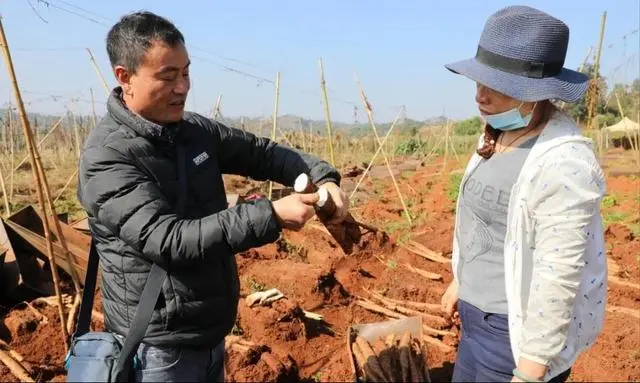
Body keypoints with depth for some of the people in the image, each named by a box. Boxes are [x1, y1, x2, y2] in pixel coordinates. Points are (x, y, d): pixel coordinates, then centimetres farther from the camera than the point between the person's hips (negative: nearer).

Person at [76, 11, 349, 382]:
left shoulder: (196, 130, 0)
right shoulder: (107, 156, -20)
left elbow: (263, 152, 8)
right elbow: (167, 240, -29)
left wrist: (323, 177, -9)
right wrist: (270, 216, -32)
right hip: (160, 348, -6)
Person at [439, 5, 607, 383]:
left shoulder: (563, 162, -26)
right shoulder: (498, 135, 1)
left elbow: (559, 276, -25)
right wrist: (461, 280, 19)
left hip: (520, 328, -8)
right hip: (479, 314, 8)